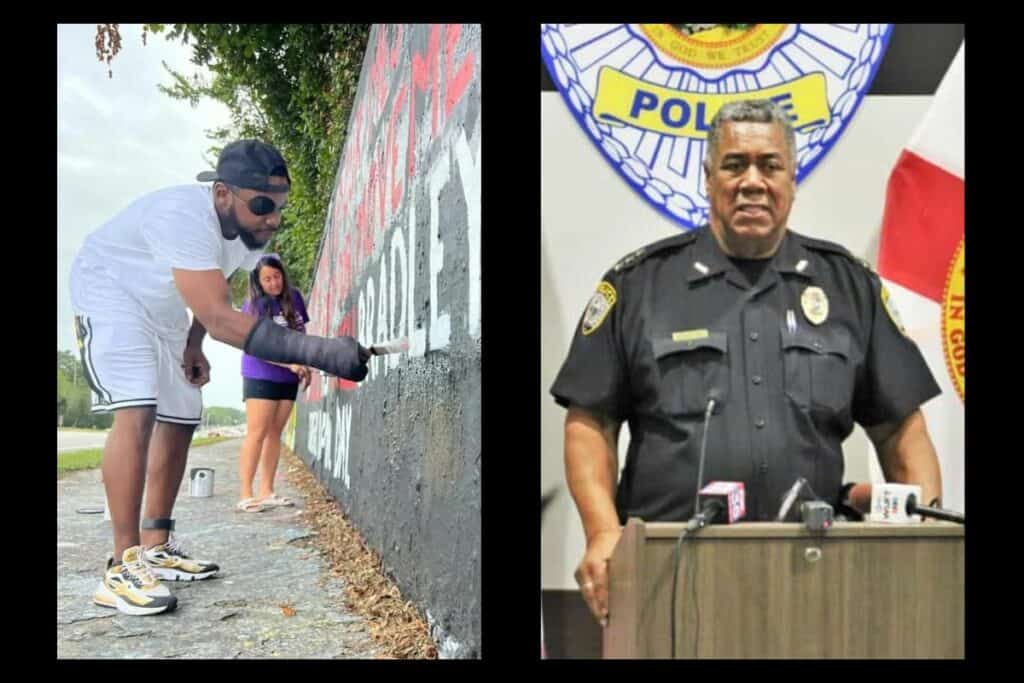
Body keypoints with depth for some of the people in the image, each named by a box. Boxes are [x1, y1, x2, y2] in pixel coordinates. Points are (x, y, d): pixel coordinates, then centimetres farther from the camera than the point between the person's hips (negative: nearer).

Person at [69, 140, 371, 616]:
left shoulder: (251, 230, -12)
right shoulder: (184, 216, -38)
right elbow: (221, 319, -48)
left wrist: (193, 345, -1)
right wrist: (322, 352, -55)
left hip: (162, 309, 9)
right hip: (110, 291, -9)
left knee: (181, 417, 7)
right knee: (137, 411, -24)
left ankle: (155, 548, 17)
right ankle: (123, 569, -22)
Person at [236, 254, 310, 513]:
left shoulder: (294, 297, 4)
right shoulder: (255, 306, -11)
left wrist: (305, 364, 9)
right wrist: (290, 363, -27)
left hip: (288, 378, 5)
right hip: (261, 376, -5)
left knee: (275, 433, 6)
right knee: (257, 433, -8)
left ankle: (266, 491, 10)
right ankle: (246, 495, -6)